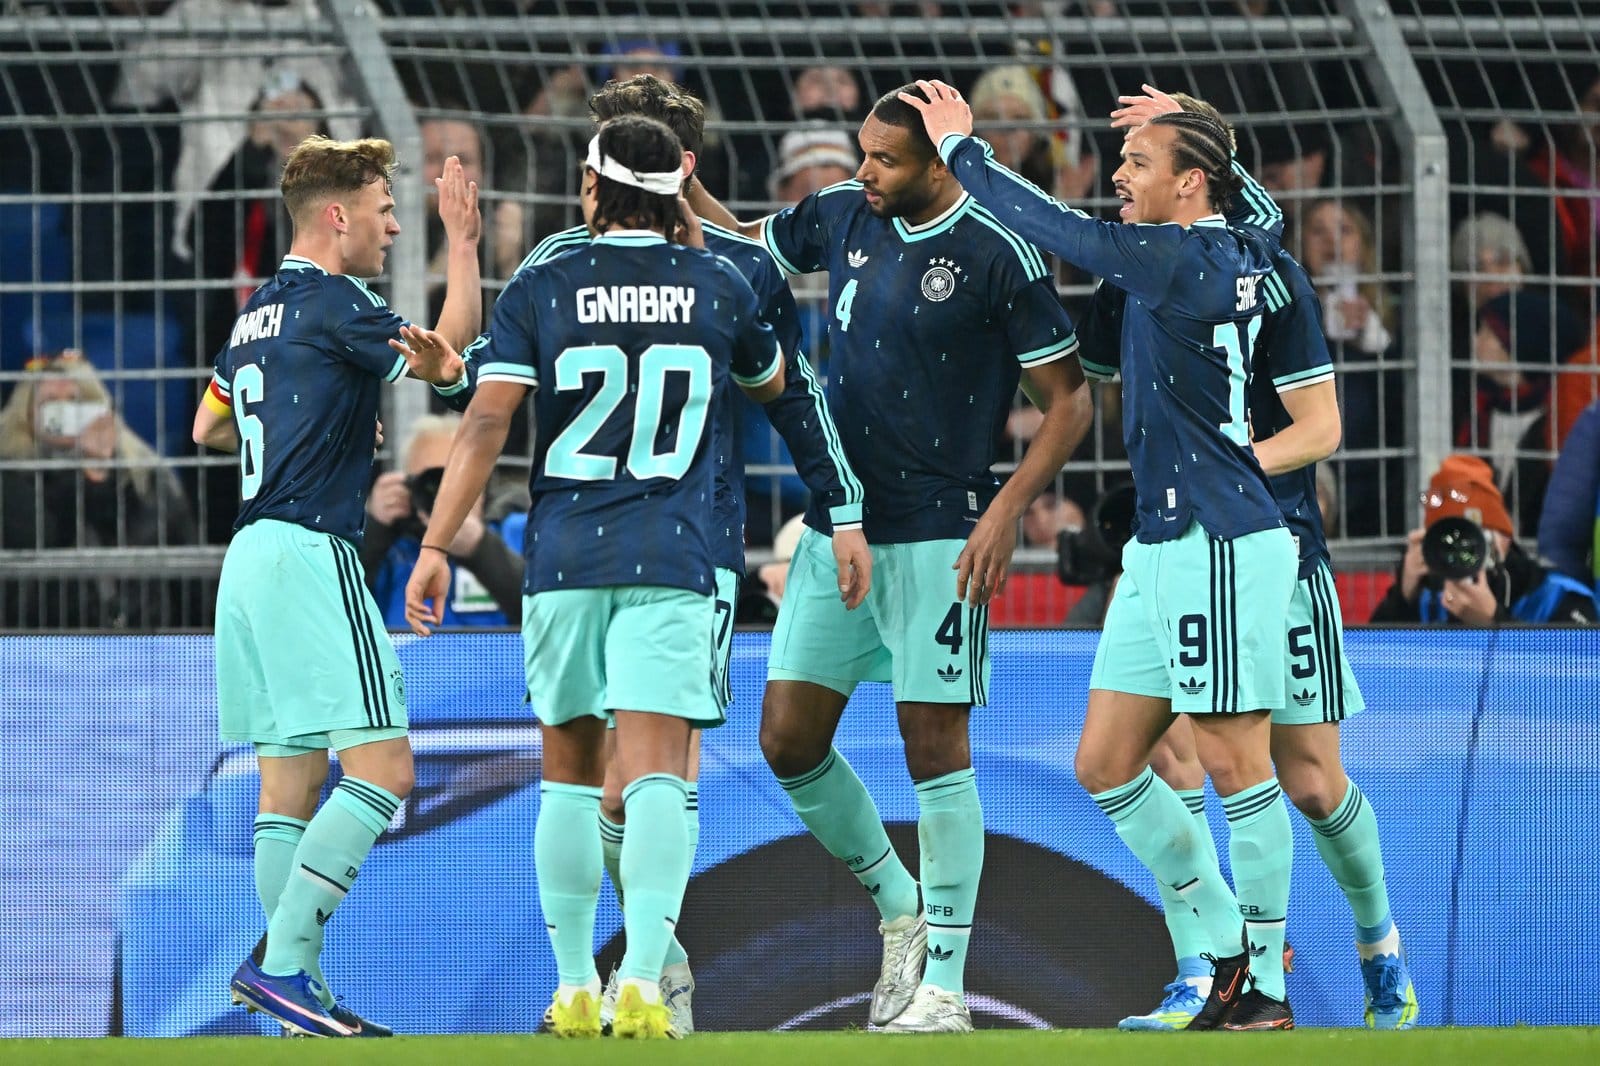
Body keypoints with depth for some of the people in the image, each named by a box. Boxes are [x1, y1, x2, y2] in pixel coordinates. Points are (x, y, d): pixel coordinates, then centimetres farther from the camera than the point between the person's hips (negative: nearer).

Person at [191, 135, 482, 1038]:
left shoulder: (263, 309, 17)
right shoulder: (332, 303, -10)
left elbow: (209, 427, 29)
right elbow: (447, 361, -15)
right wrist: (464, 246, -7)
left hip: (254, 552, 10)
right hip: (309, 553, -10)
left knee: (291, 784, 9)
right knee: (384, 769, -12)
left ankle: (295, 983, 6)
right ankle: (281, 962, -19)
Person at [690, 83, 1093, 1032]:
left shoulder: (1000, 255, -10)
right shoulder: (842, 216, 6)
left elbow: (1070, 400, -6)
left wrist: (1008, 509, -17)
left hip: (939, 537, -6)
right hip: (836, 527, 6)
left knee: (935, 746, -5)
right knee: (789, 738, 3)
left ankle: (943, 981, 0)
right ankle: (901, 909, 24)